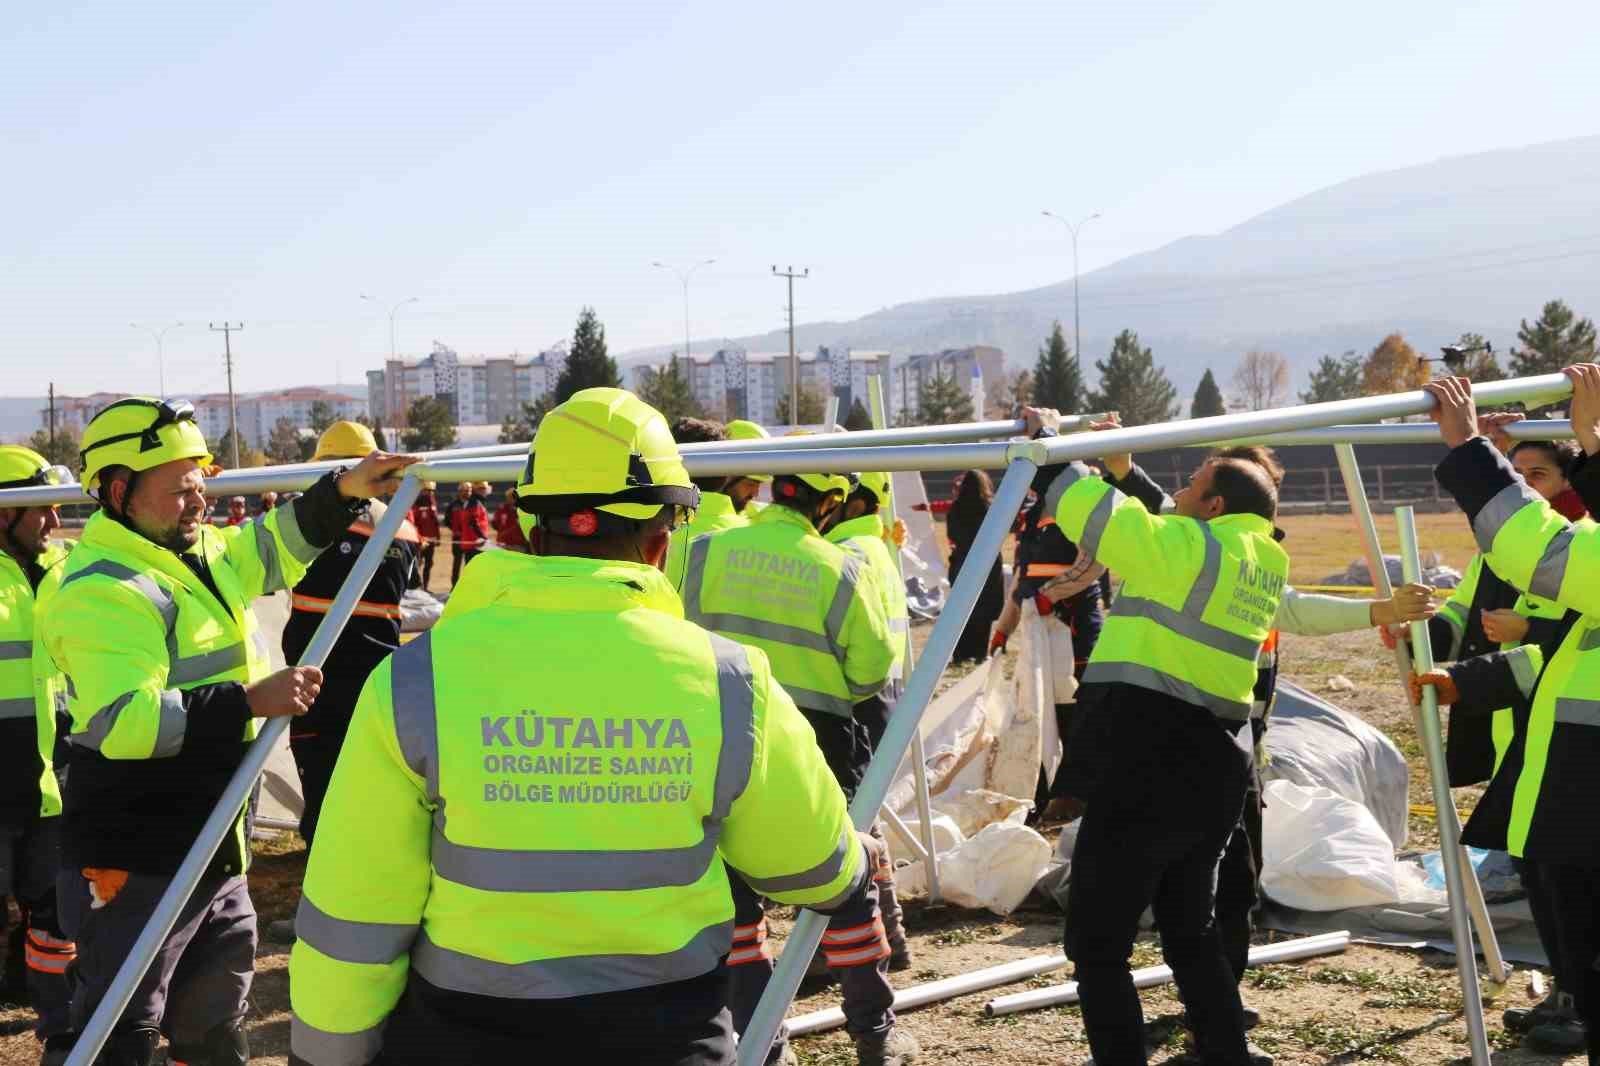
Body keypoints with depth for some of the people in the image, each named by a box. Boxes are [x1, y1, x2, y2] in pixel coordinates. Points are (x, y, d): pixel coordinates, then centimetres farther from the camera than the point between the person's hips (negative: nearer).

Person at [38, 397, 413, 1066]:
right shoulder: (104, 590, -20)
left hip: (212, 855, 9)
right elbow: (122, 720, -31)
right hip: (134, 865, -9)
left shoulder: (203, 554, 9)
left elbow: (277, 545, 24)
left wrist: (342, 492, 7)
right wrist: (250, 701, -34)